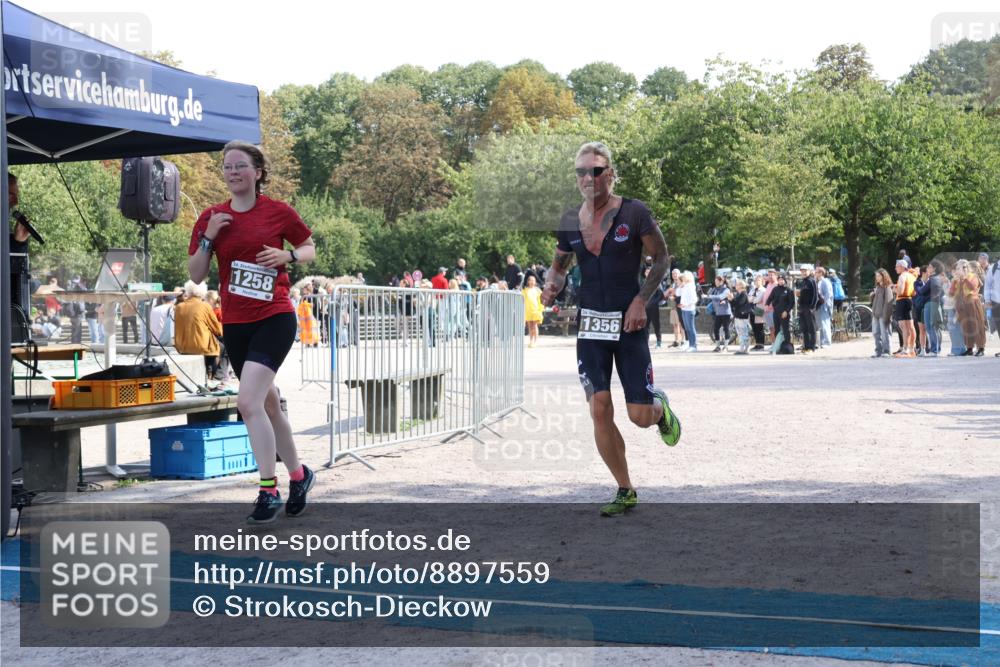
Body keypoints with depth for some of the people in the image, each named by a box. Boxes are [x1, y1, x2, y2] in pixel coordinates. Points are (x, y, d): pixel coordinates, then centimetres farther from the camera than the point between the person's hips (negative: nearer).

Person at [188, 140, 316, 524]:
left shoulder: (278, 212, -3)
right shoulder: (211, 217, 6)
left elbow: (310, 250, 10)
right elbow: (196, 275, 5)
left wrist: (287, 255, -11)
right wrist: (208, 237, -9)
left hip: (274, 318, -5)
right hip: (235, 323, 5)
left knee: (248, 402, -20)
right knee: (268, 406, 15)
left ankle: (268, 491, -14)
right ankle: (298, 474, 34)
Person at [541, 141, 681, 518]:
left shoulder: (634, 213, -8)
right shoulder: (570, 221, 4)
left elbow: (661, 259, 1)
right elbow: (559, 265, 19)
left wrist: (641, 300, -12)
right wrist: (553, 286, -4)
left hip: (628, 322, -3)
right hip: (589, 324, 3)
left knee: (640, 416, -4)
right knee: (599, 411, -5)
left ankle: (660, 406, 35)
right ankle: (625, 492, 10)